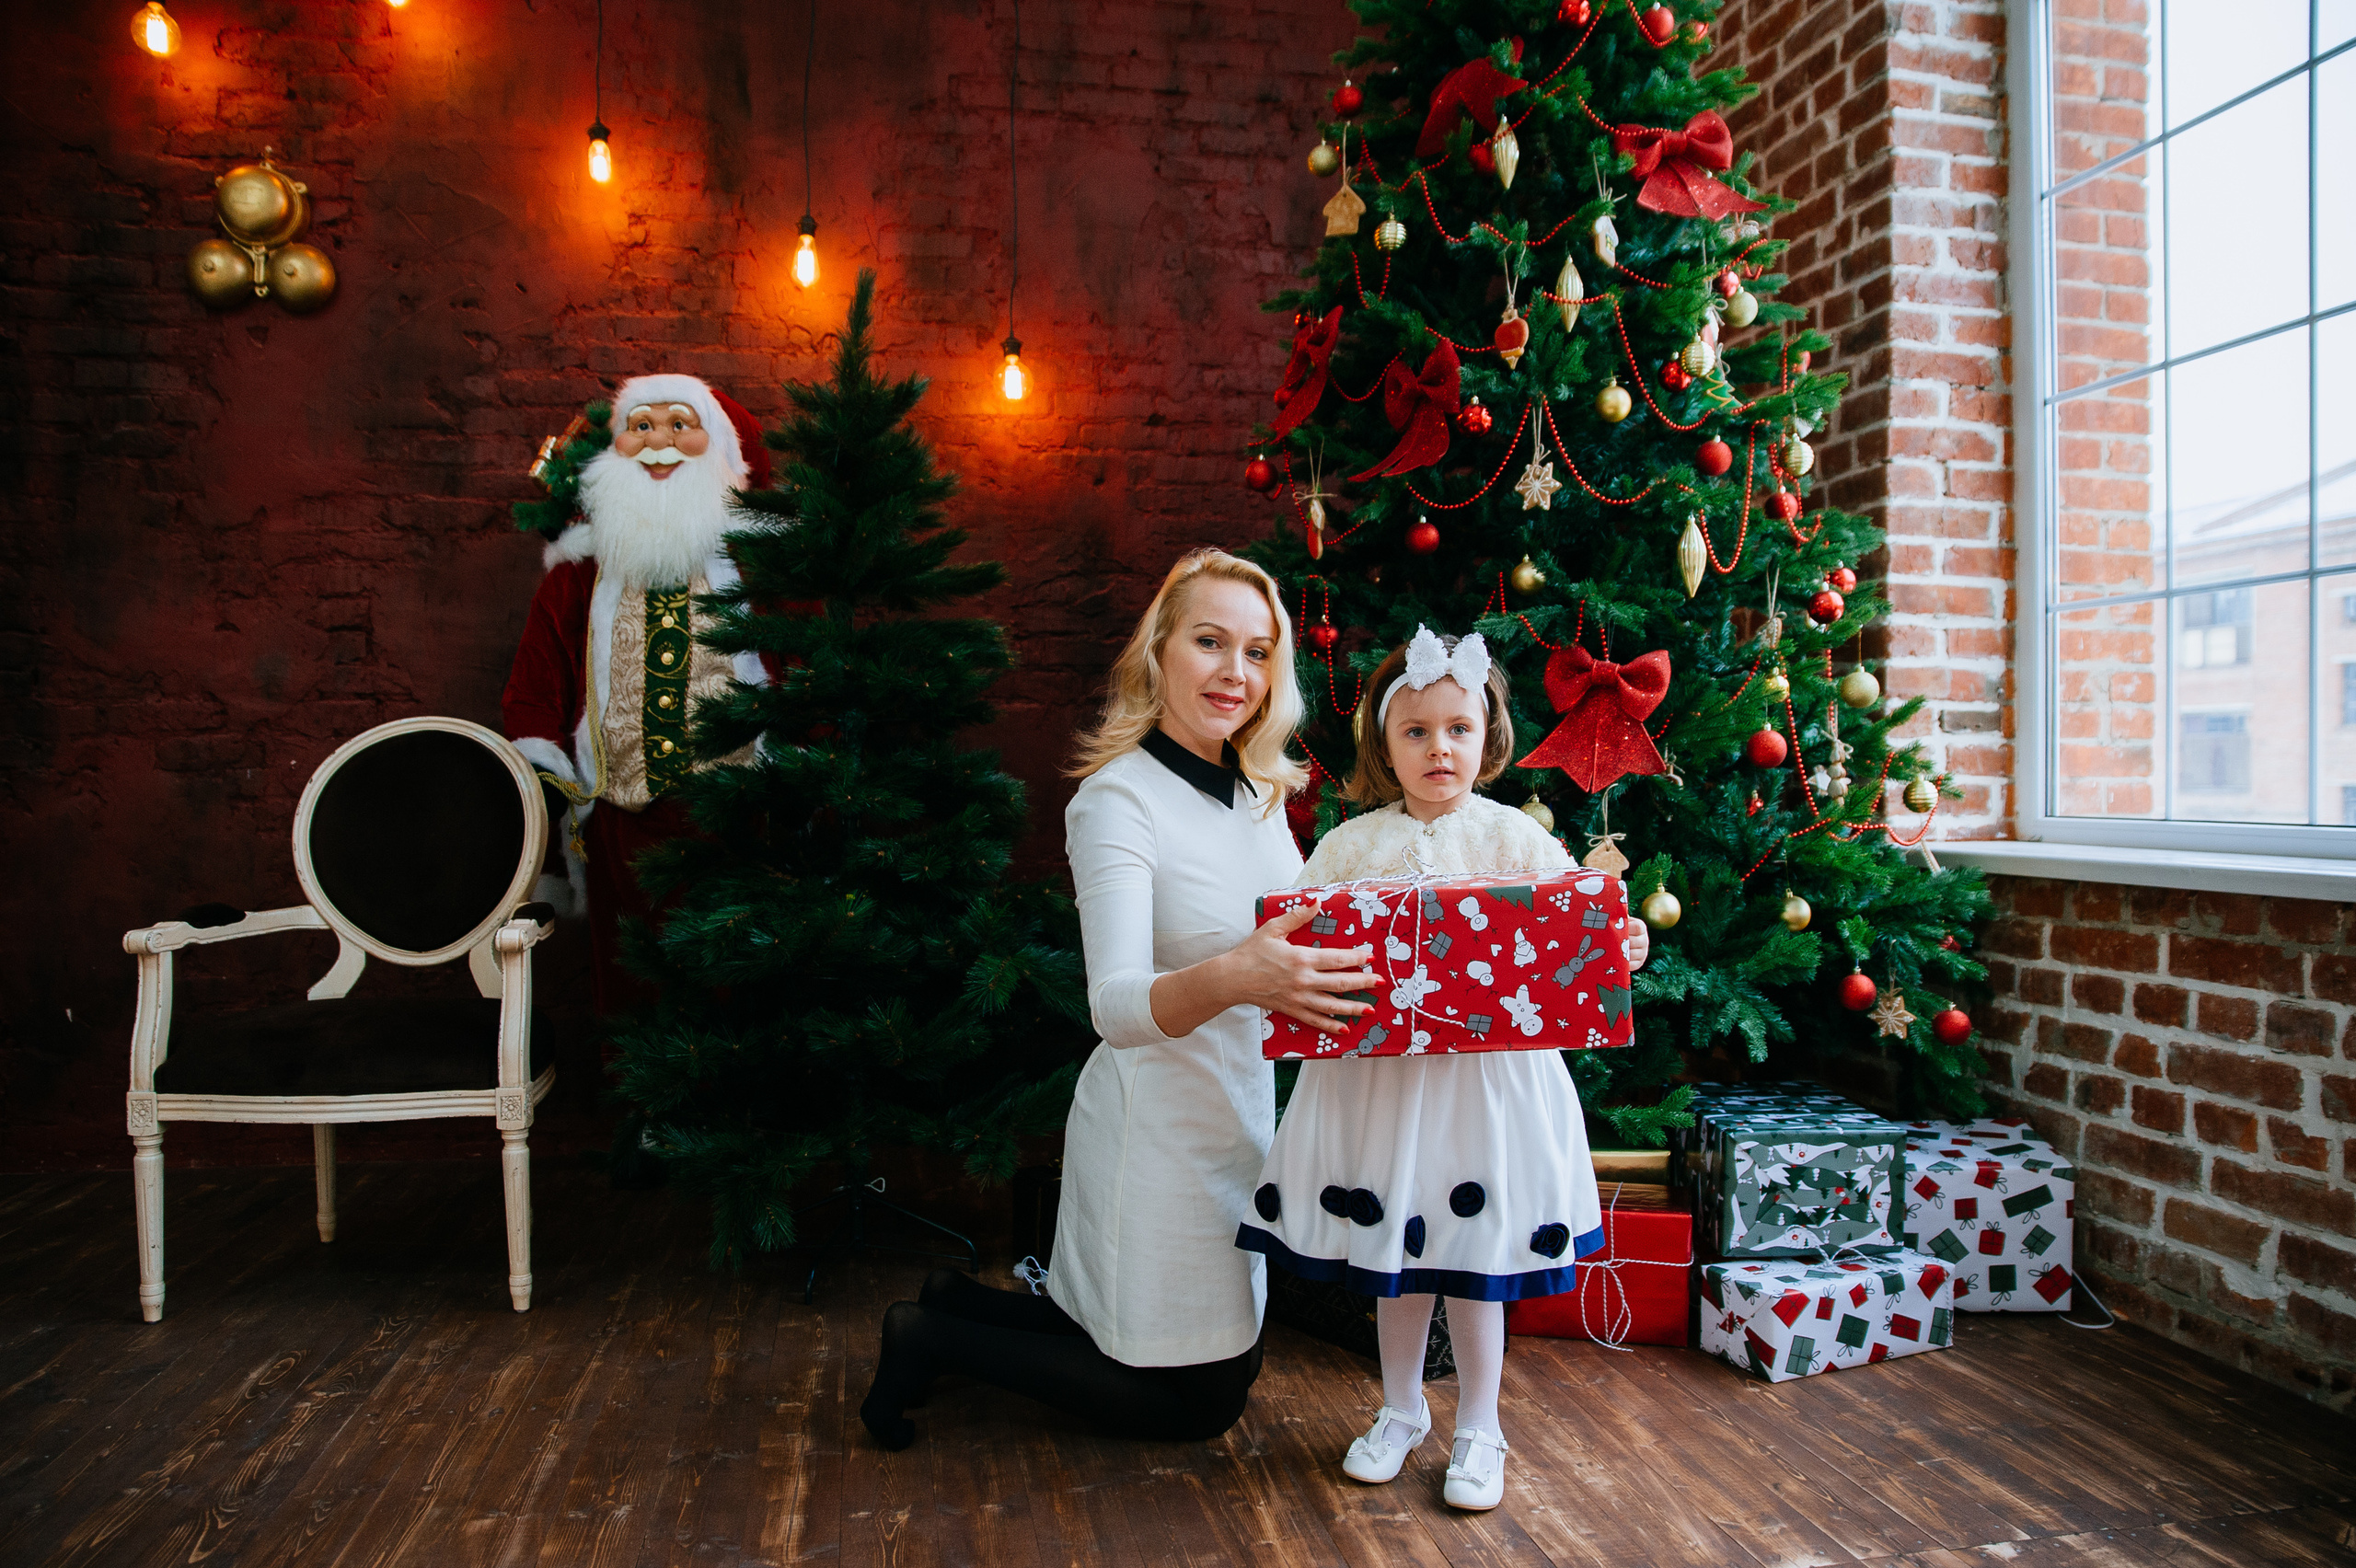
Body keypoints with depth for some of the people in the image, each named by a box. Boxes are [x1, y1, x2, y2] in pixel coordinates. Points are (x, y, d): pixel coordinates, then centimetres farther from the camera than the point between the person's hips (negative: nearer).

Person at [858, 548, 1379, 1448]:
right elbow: (1117, 1006, -30)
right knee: (1200, 1403, 4)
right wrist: (1233, 978, -48)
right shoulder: (1117, 800, -19)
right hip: (1159, 1126, -8)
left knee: (1228, 1365, 20)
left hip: (1243, 1111, 8)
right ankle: (936, 1339, 14)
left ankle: (966, 1303, 29)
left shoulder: (1260, 792, 4)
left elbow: (1296, 943, 13)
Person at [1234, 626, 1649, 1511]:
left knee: (1475, 1264, 8)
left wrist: (1621, 943, -25)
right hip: (1379, 1071, 2)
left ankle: (1478, 1430, 29)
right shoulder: (1350, 846, 2)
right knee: (1394, 1257, 15)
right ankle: (1401, 1412, 37)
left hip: (1487, 1074, -2)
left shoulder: (1512, 837, -2)